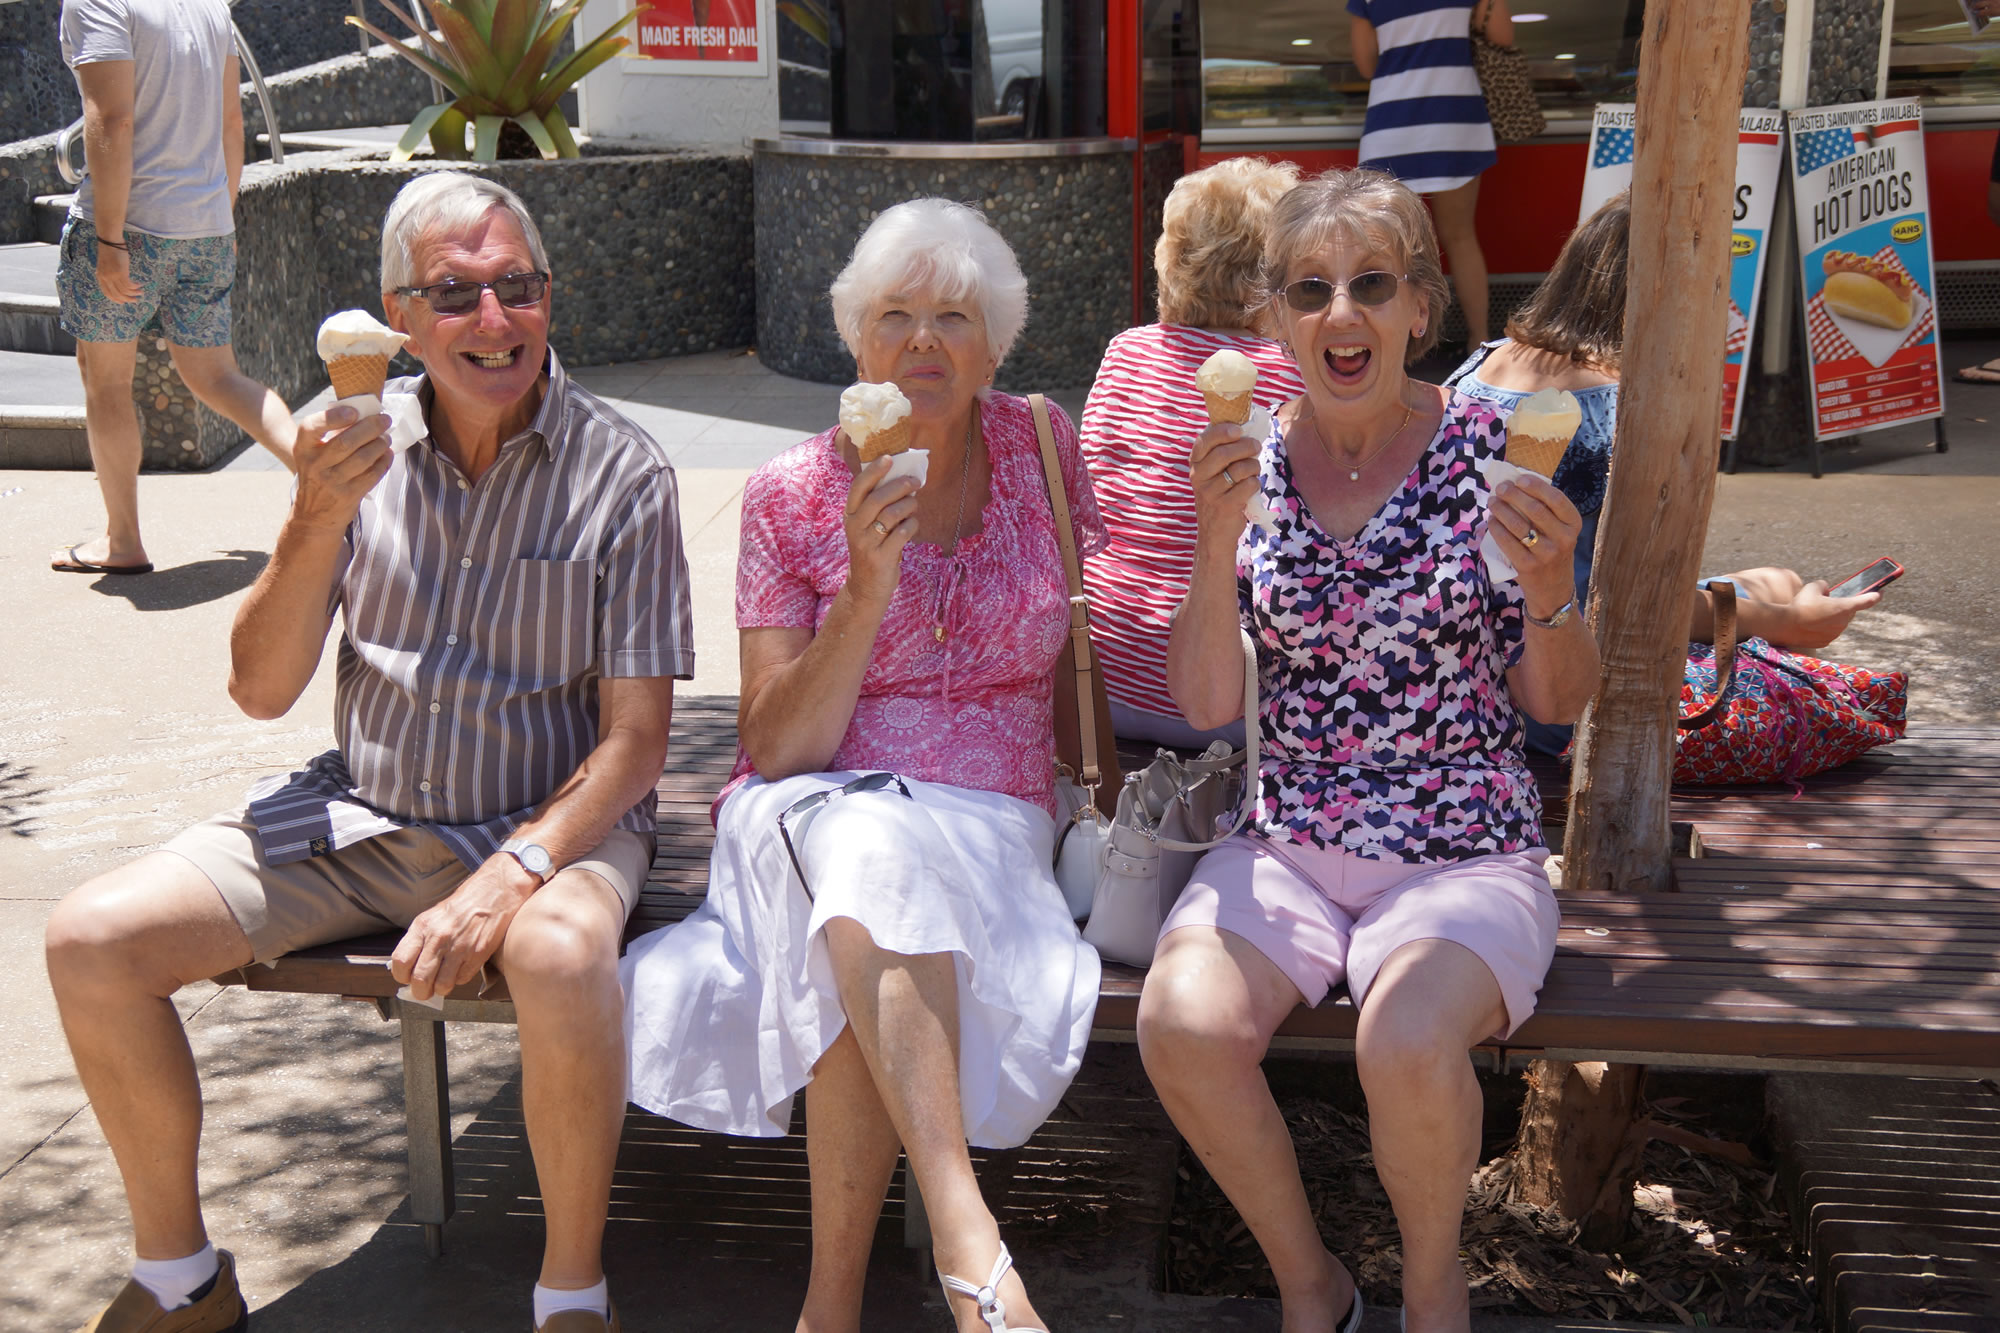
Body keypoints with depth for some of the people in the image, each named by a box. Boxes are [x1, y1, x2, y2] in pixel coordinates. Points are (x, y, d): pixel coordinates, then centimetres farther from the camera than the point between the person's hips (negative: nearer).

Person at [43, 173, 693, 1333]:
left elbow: (635, 738, -10)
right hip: (357, 815, 4)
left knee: (560, 954, -38)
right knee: (93, 941, -11)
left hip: (549, 818, -4)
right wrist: (319, 521, -17)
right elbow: (262, 691, -1)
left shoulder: (621, 470, -7)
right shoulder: (362, 445, 3)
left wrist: (509, 876, -24)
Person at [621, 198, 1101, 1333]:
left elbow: (1079, 652, 19)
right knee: (876, 841, -38)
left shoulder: (1041, 448, 7)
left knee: (875, 927, -35)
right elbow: (778, 750, -5)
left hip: (993, 828, 1)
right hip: (814, 814, -1)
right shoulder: (793, 494, 1)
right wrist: (867, 589, -16)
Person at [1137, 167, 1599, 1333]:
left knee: (1407, 1042, -31)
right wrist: (1218, 541, -17)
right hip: (1287, 843, 2)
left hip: (1466, 852, -2)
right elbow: (1206, 704, -3)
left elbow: (1560, 701, 1)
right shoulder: (1244, 462, 3)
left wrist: (1551, 581, -20)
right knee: (1185, 1023, -25)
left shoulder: (1486, 446, -3)